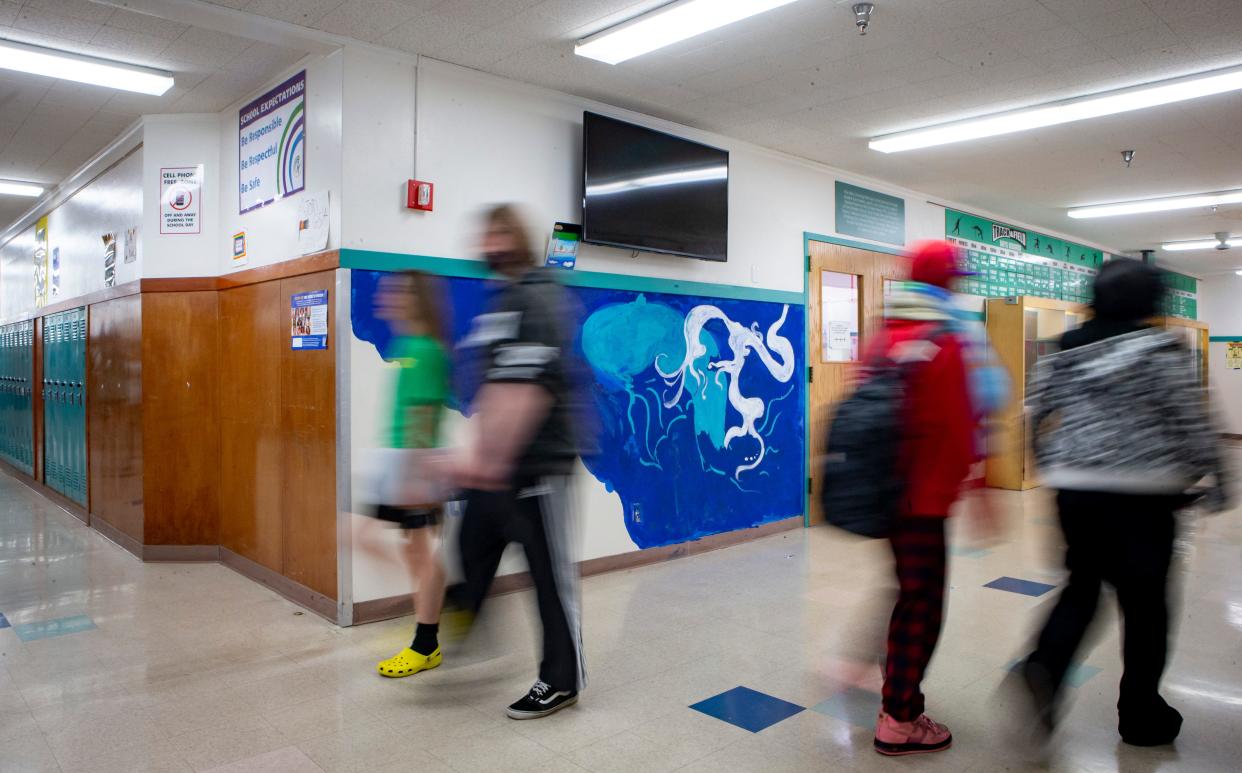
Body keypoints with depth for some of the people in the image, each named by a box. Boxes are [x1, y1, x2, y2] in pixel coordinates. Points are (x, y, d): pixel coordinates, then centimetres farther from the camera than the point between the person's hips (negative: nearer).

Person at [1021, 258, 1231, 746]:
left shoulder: (1062, 352, 6)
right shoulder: (1160, 349, -7)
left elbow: (1038, 418, 11)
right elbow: (1192, 423, -8)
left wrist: (1053, 471, 22)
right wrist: (1217, 482, 3)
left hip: (1075, 491, 4)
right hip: (1142, 495, -4)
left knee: (1081, 587, 17)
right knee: (1144, 602, 10)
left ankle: (1042, 669, -6)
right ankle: (1140, 715, 23)